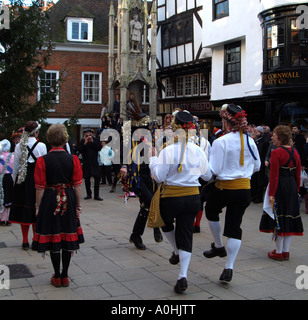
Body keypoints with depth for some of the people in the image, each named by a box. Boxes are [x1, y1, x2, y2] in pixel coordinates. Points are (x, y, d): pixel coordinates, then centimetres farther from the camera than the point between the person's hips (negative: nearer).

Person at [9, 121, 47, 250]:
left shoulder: (19, 146, 0)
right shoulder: (41, 146, -8)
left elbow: (15, 167, 4)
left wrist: (15, 181, 15)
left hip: (22, 181, 3)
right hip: (37, 180, -2)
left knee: (23, 209, 9)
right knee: (36, 210, 6)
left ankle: (25, 241, 13)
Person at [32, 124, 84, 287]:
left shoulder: (42, 160, -9)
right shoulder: (73, 159, -6)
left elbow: (40, 188, -7)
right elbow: (78, 185, -3)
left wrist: (38, 207, 3)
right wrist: (78, 205, 5)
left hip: (50, 201, -1)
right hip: (69, 200, 2)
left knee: (53, 237, 8)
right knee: (68, 236, 10)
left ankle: (57, 277, 16)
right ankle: (65, 276, 18)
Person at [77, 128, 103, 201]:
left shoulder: (96, 140, 4)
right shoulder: (82, 141, 4)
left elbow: (99, 148, -7)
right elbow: (79, 150, -6)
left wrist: (92, 141, -13)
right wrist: (85, 143, -16)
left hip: (94, 163, -1)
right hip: (86, 163, 1)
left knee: (97, 178, -7)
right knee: (87, 179, 7)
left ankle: (96, 195, -2)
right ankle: (88, 194, 18)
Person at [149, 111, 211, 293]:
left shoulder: (168, 151, -15)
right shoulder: (198, 150, -2)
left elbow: (159, 177, -11)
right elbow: (207, 175, 11)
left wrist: (153, 158, 0)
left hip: (171, 197, -3)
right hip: (193, 196, 3)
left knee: (166, 223, 30)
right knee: (186, 233, 8)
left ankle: (177, 252, 39)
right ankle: (183, 276, 2)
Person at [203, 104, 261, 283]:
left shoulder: (221, 142, -15)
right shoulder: (250, 141, 2)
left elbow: (214, 170, -17)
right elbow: (257, 166, 14)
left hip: (225, 188, -4)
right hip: (244, 188, 5)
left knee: (211, 212, 26)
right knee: (235, 226, 9)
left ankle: (219, 246, 35)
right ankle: (229, 268, 8)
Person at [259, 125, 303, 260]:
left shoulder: (276, 153, -13)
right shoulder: (295, 152, 7)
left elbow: (274, 176, -17)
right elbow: (298, 175, 11)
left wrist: (271, 194, -15)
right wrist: (296, 191, 19)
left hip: (280, 187, -6)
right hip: (292, 187, 6)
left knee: (278, 220, 3)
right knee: (289, 218, 12)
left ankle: (279, 252, 9)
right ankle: (286, 251, 19)